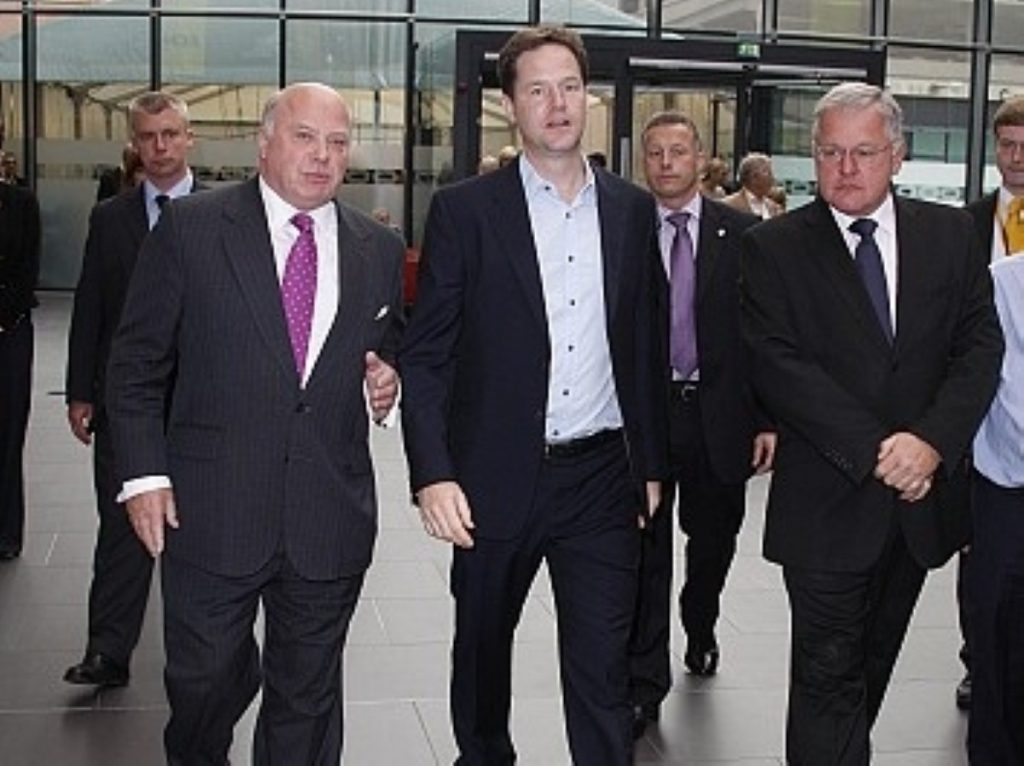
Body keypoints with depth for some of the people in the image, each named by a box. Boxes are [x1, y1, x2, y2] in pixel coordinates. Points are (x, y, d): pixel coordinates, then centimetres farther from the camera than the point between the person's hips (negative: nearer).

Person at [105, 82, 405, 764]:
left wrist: (388, 380, -2)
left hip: (331, 520, 3)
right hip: (212, 510, -2)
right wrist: (144, 472, -7)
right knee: (205, 680, 10)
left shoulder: (379, 249, 8)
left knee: (308, 696, 13)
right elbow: (138, 362, 0)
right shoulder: (190, 228, -2)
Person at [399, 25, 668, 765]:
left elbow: (648, 345, 11)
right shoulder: (464, 210, -5)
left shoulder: (631, 208, 5)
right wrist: (433, 474, -15)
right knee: (483, 643, 18)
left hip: (602, 477, 1)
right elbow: (425, 355, -6)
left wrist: (652, 463, 11)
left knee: (604, 668, 2)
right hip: (496, 477, -1)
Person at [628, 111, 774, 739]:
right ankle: (645, 682, 12)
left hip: (719, 415, 2)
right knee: (645, 550, 1)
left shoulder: (743, 233, 1)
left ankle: (701, 629, 47)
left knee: (713, 540, 18)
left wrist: (768, 419, -3)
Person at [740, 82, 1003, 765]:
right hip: (827, 503, -3)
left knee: (873, 664, 19)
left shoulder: (951, 235, 5)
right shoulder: (774, 248, -5)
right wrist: (874, 452, -19)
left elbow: (980, 345, -1)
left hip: (922, 497, 4)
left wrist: (932, 441, -16)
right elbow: (778, 366, -14)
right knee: (828, 678, -1)